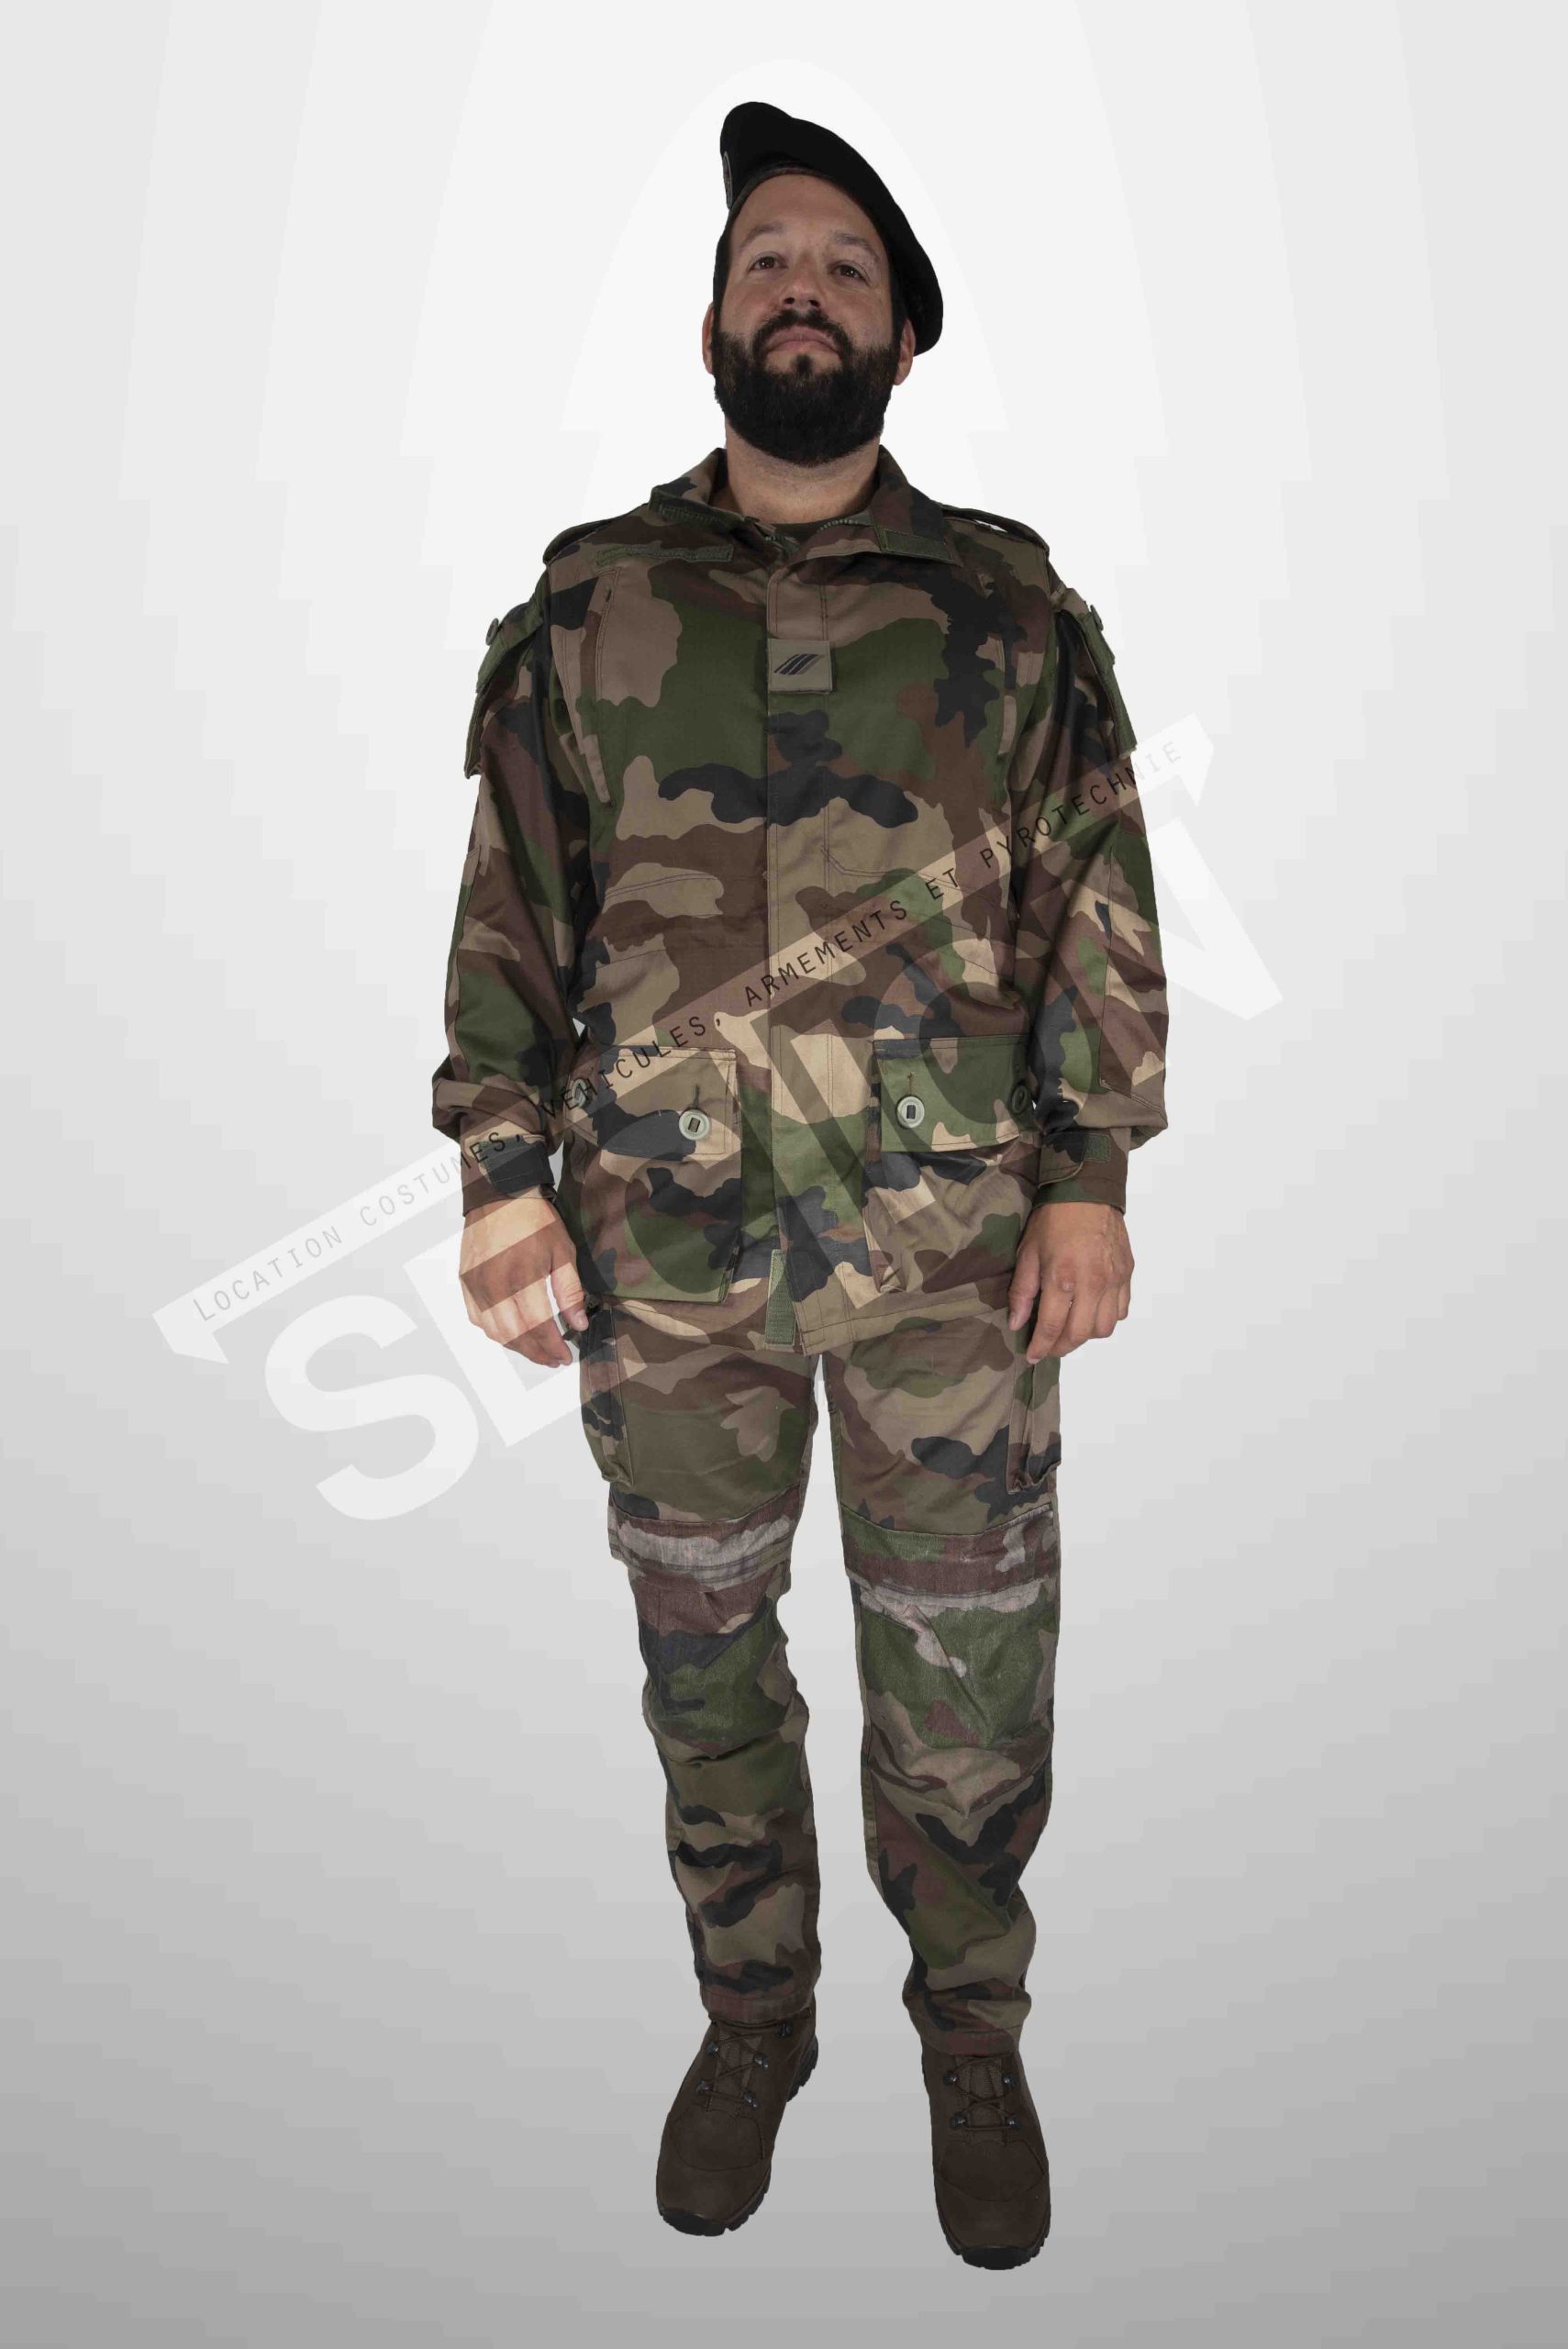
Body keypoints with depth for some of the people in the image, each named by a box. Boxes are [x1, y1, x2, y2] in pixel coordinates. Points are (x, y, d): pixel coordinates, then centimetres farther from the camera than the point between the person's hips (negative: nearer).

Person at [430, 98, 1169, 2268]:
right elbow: (511, 907, 6)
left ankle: (974, 2036, 37)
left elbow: (1100, 905, 4)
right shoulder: (587, 604, 7)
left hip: (955, 1250, -1)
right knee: (704, 1657, 15)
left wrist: (1092, 1177, -4)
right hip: (660, 1250, 2)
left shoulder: (1011, 604, 5)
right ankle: (753, 2018, 40)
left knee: (968, 1678, 10)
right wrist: (501, 1174, -1)